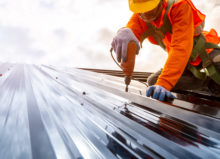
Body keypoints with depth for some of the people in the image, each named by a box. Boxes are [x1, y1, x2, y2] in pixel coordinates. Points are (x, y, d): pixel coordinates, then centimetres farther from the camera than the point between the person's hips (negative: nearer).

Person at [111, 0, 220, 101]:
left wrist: (163, 83, -50)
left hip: (206, 51, -5)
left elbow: (181, 48, -39)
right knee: (153, 82, -12)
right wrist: (124, 32, -61)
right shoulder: (139, 16, -14)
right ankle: (208, 81, -5)